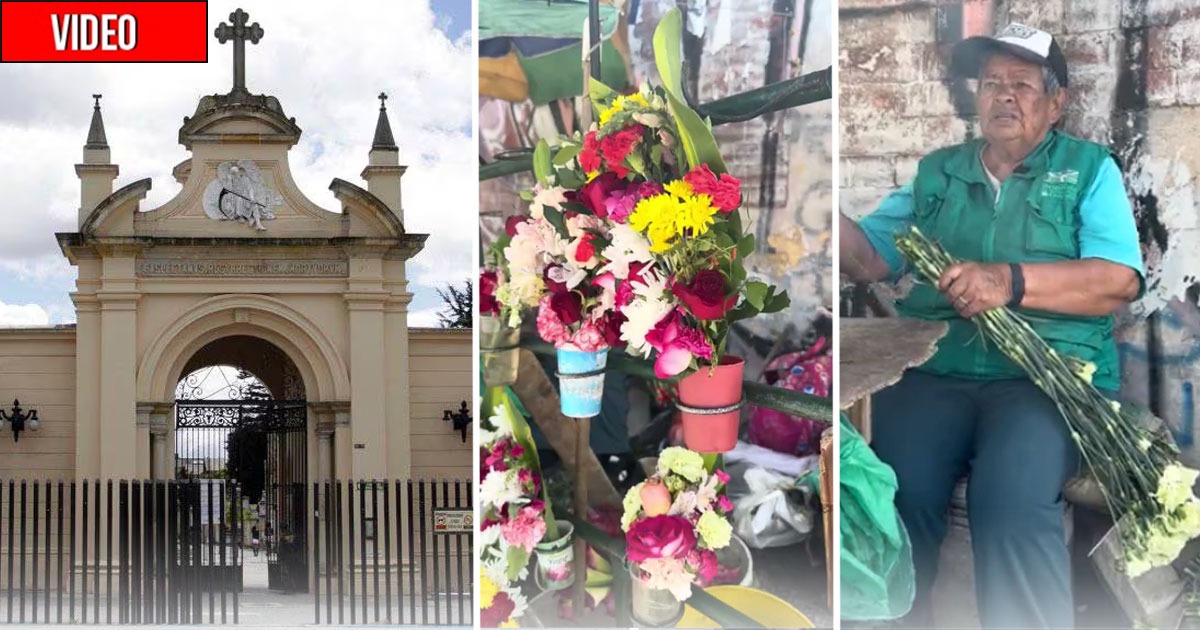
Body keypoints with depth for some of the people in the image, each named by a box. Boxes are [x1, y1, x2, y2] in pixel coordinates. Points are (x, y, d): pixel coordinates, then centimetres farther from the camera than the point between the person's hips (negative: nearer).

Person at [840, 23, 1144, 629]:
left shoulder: (1090, 169, 10)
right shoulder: (935, 172, 20)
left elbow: (1120, 281, -5)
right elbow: (870, 258, 10)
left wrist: (1010, 280, -18)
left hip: (1050, 371, -2)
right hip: (932, 370, 3)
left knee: (1011, 502, -32)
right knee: (893, 493, -26)